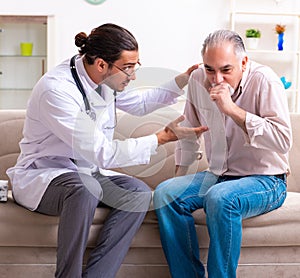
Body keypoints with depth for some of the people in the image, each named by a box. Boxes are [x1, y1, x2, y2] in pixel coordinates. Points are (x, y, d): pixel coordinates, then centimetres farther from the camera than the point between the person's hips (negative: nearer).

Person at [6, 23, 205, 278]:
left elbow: (139, 104, 20)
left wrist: (181, 81, 10)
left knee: (140, 193, -17)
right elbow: (104, 153, -28)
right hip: (41, 175, -7)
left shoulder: (104, 78, -2)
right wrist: (163, 138, -24)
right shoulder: (57, 89, -26)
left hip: (87, 173, 8)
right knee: (85, 188, -38)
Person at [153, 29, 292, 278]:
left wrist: (232, 109, -28)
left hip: (266, 179, -6)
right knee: (165, 193, -18)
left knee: (220, 198, -36)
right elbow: (190, 131, 18)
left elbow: (283, 141, -25)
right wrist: (180, 176, 12)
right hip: (218, 175, 6)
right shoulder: (198, 80, 3)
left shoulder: (263, 80, -15)